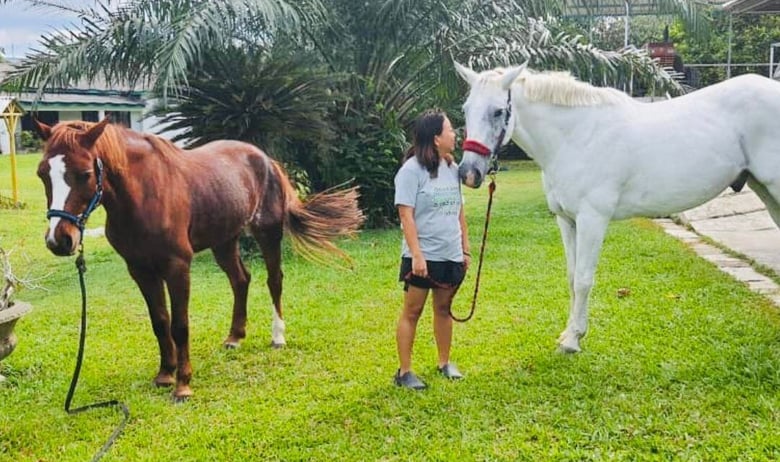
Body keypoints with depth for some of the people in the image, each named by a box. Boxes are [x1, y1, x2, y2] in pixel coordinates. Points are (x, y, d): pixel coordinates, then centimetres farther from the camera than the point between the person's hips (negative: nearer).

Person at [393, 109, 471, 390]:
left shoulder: (452, 168, 10)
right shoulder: (412, 170, -11)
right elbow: (406, 215, -15)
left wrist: (465, 248, 14)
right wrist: (417, 255, -20)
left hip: (451, 255, 6)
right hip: (423, 256, -6)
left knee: (444, 308, 16)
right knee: (412, 311, 0)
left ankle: (445, 363, 29)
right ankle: (404, 372, 7)